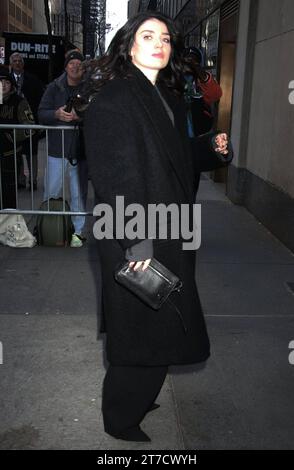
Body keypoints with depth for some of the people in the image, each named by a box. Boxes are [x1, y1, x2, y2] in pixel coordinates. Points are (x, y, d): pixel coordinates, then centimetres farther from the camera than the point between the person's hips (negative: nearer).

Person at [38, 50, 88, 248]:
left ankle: (78, 231, 19)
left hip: (80, 150, -1)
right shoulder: (54, 87, 5)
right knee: (51, 192, 7)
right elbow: (42, 114, 1)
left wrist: (82, 116, -20)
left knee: (79, 193, 7)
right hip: (57, 149, 1)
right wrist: (56, 114, -18)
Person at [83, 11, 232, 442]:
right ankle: (120, 420, 26)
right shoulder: (112, 99, -13)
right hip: (135, 240, -8)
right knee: (141, 330, 3)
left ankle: (137, 397, 39)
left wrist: (211, 148, 2)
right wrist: (135, 240, -26)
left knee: (158, 324, 17)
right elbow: (112, 175, -21)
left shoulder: (170, 101, 13)